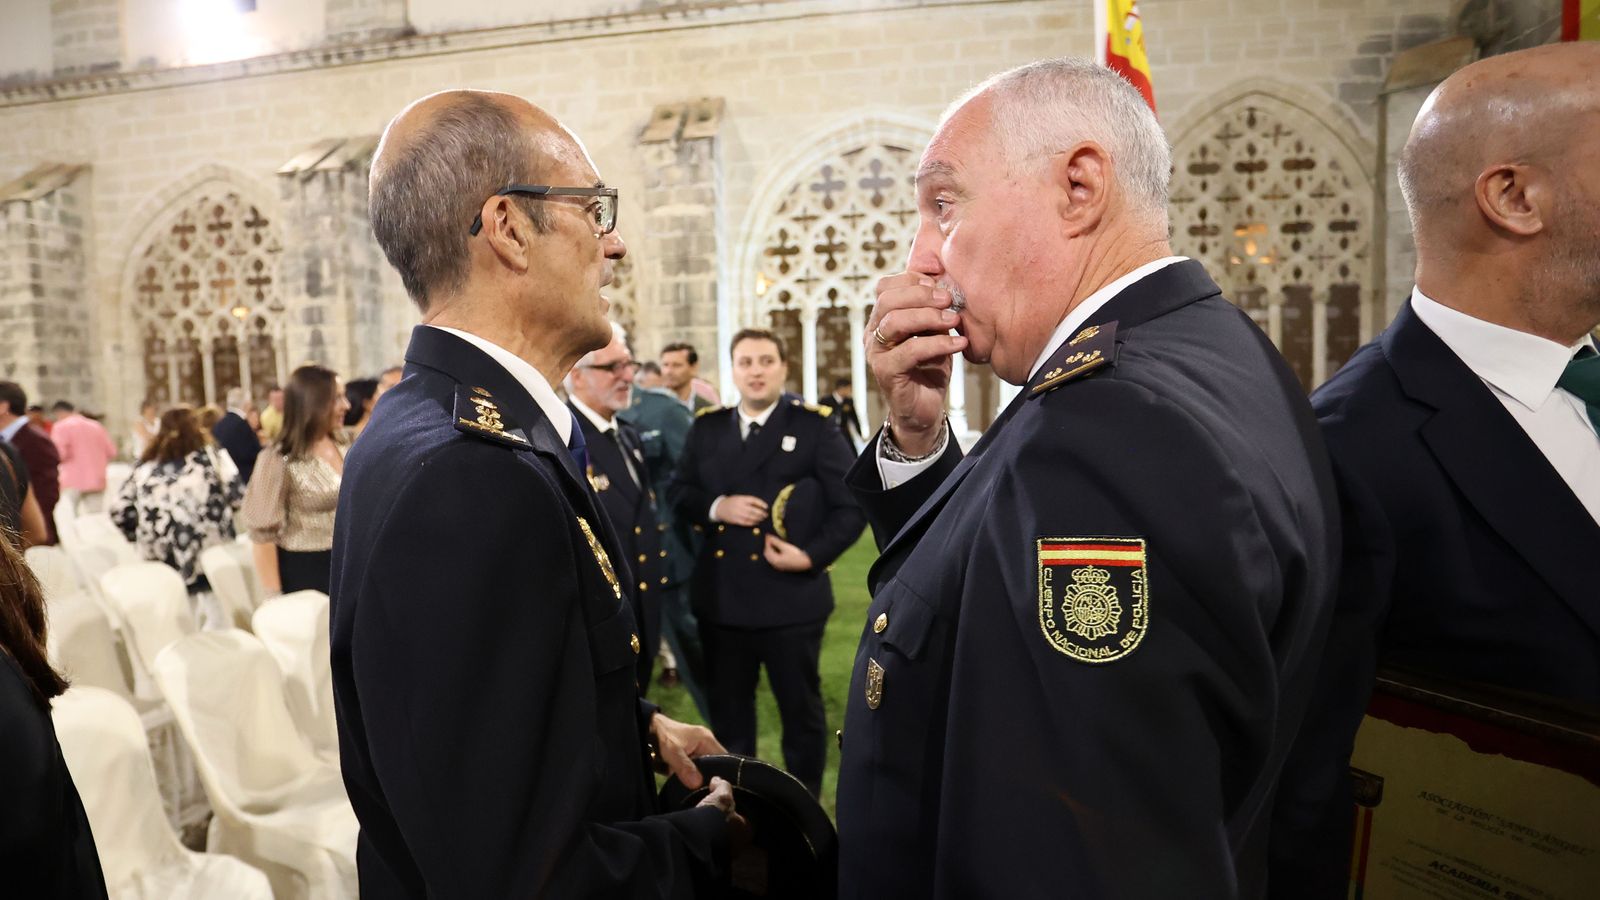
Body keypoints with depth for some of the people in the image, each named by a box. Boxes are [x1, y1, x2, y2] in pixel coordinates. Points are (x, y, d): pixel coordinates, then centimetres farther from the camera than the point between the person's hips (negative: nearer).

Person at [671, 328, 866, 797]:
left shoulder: (815, 426, -5)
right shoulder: (706, 427, 8)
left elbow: (852, 507, -7)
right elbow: (679, 492, 9)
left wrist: (813, 555, -20)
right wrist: (716, 507, -12)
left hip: (790, 595, -4)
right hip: (720, 596, 4)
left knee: (801, 708, 12)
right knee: (727, 706, 18)